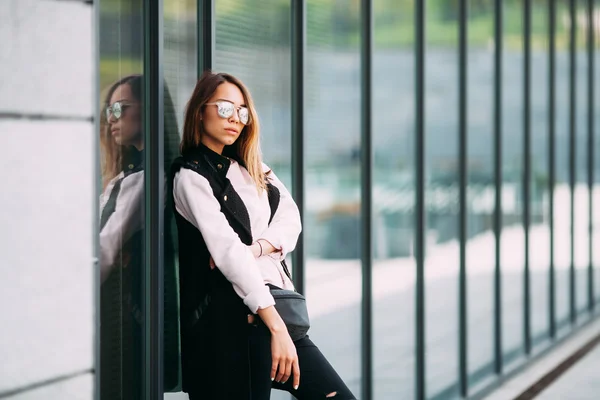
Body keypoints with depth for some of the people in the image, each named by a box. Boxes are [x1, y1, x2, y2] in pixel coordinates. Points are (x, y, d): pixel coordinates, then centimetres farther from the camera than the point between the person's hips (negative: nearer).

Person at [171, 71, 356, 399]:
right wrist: (276, 327, -23)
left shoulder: (250, 168, 20)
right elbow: (228, 251, -15)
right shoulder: (191, 177, -5)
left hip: (275, 301, 7)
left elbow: (290, 216, 8)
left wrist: (256, 248, -15)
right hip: (235, 315, -7)